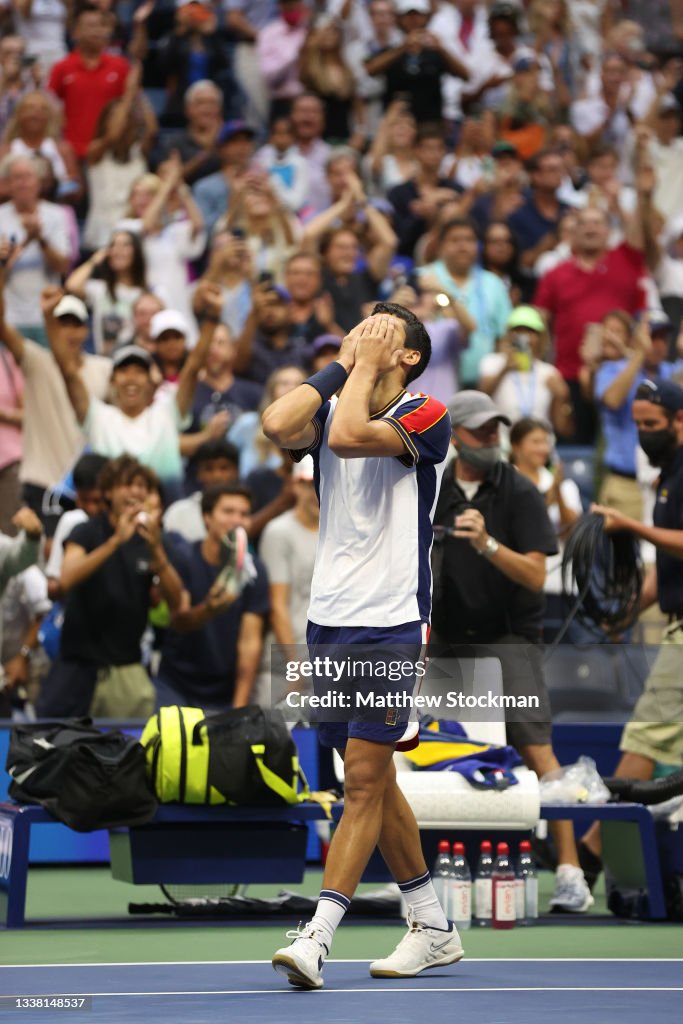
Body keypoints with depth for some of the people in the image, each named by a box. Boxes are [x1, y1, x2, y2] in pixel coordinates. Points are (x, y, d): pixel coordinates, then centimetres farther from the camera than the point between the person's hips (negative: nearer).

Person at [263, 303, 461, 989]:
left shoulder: (425, 417, -5)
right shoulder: (331, 410, 11)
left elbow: (350, 436, -23)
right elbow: (277, 425, -12)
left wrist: (368, 364, -9)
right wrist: (343, 362, -2)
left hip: (390, 624, -6)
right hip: (328, 622, 7)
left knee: (364, 783, -9)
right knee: (371, 783, 12)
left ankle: (316, 937, -12)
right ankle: (433, 928, 23)